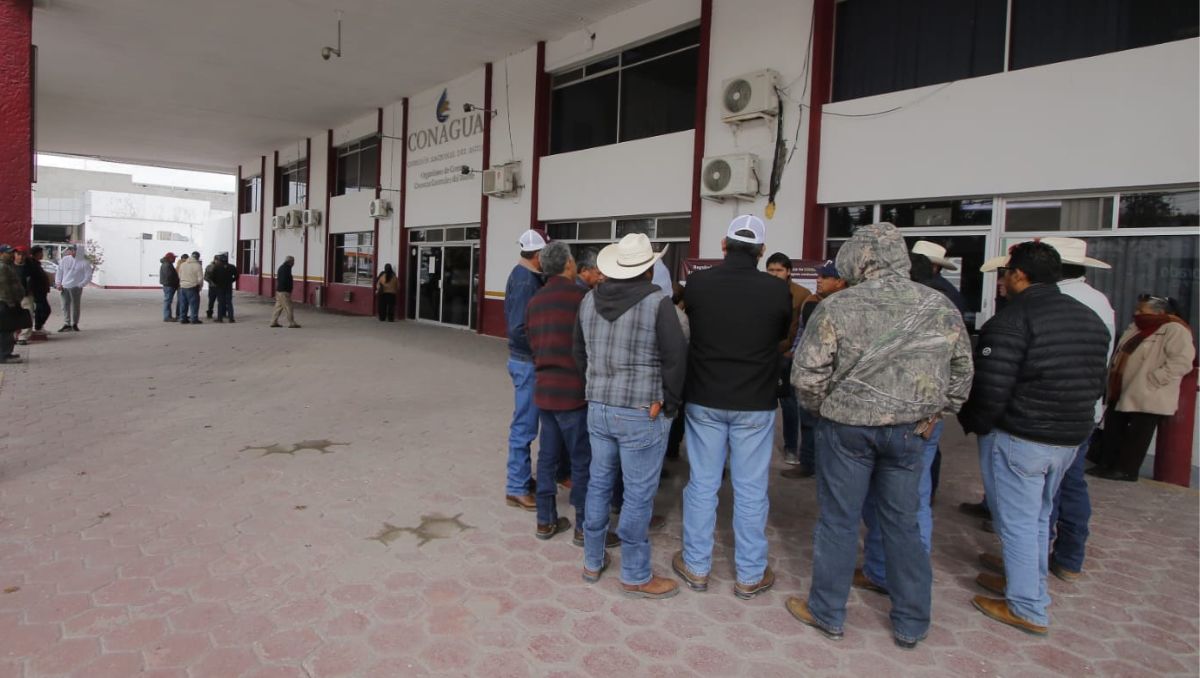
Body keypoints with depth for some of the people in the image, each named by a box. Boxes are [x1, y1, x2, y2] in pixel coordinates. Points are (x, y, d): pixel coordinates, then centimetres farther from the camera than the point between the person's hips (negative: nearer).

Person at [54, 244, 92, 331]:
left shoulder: (84, 262, -5)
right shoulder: (65, 259, 7)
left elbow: (88, 277, -4)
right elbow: (59, 271, 14)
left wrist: (80, 285, -12)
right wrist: (58, 283, 5)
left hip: (75, 287, -4)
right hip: (64, 287, 4)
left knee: (75, 306, 2)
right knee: (65, 306, 4)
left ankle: (74, 324, 13)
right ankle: (66, 324, 9)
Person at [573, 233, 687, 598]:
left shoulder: (589, 300, 5)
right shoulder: (658, 302, -13)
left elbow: (579, 352, 13)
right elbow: (675, 359, -13)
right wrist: (670, 404, -1)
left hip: (598, 409, 6)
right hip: (642, 413, -6)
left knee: (598, 484, 17)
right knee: (638, 495, 4)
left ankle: (593, 562, 30)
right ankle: (635, 576, 17)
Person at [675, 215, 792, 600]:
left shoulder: (697, 283, -9)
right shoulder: (776, 290, -11)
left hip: (704, 401, 1)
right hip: (755, 405, -1)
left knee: (702, 484, 12)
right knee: (750, 490, 9)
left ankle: (696, 566, 24)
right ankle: (750, 576, 21)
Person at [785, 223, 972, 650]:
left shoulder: (838, 308, -14)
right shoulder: (942, 307, -1)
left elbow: (807, 375, -13)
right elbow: (961, 374, 8)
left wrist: (821, 408, 5)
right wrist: (934, 414, 16)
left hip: (848, 426, -3)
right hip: (909, 430, 4)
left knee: (839, 520, 9)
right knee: (903, 523, 15)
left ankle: (827, 613, 24)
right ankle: (911, 624, 27)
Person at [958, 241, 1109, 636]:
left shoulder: (1012, 320, -19)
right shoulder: (1090, 319, 8)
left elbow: (990, 390, -22)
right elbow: (1097, 385, 14)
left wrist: (971, 424, -6)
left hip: (1018, 439, -8)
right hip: (1072, 439, 9)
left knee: (1017, 522, 4)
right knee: (1039, 517, 22)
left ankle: (1028, 610, 13)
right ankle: (1031, 585, 38)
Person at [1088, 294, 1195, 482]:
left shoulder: (1174, 330, -12)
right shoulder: (1135, 328, 15)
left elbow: (1181, 362, -21)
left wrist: (1150, 380, -22)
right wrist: (1111, 377, 13)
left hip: (1147, 399, -9)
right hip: (1121, 394, 9)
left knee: (1136, 436, 0)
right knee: (1112, 431, 12)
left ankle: (1126, 470, 8)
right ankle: (1105, 464, 20)